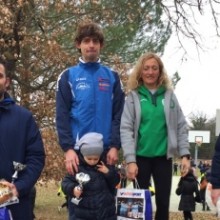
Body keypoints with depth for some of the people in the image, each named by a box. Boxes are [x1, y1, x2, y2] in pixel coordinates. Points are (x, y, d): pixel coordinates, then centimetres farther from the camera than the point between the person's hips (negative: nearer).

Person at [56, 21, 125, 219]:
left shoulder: (112, 77, 10)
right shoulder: (68, 76, 5)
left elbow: (118, 115, 5)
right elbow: (62, 116, -2)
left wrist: (115, 146, -7)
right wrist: (68, 148, -12)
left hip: (106, 150, 2)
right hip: (78, 150, -1)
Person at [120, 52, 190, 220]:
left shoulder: (169, 95, 6)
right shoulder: (133, 96, 0)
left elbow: (181, 127, 6)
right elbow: (126, 129, -6)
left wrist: (185, 154, -3)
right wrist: (130, 160, -14)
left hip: (163, 156, 2)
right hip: (141, 156, -2)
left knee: (163, 202, 6)